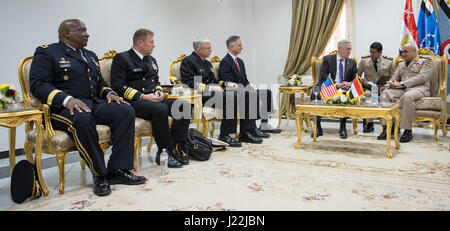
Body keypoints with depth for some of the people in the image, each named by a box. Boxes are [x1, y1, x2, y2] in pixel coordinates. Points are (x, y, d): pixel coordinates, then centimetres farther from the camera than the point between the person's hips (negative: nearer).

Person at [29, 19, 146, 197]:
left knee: (126, 111, -19)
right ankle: (100, 175, -23)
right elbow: (38, 84, -10)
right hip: (63, 108, -6)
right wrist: (66, 99, -27)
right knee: (82, 119, -39)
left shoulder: (90, 55, 26)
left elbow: (100, 83, 27)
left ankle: (118, 170, -19)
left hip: (94, 103, 7)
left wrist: (109, 93, 2)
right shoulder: (47, 53, 3)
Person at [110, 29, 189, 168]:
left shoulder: (151, 60, 23)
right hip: (133, 102, -7)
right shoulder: (122, 58, 0)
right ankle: (165, 152, -24)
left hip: (154, 99, 7)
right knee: (161, 109, -37)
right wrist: (142, 96, -19)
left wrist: (159, 91, 4)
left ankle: (175, 148, -17)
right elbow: (117, 86, -10)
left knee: (185, 106, -16)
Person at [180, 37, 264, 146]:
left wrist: (225, 84, 9)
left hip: (213, 91, 9)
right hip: (201, 95, -9)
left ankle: (245, 133, -12)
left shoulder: (207, 63, 27)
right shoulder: (188, 61, -1)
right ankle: (224, 135, -23)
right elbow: (189, 83, -13)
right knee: (231, 97, -32)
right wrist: (210, 87, -21)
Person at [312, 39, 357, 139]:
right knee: (315, 95, -32)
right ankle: (318, 127, -20)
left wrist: (350, 84, -14)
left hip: (344, 90, 2)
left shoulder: (352, 62, 18)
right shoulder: (327, 59, 7)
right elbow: (323, 77, -6)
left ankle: (343, 127, -16)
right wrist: (337, 84, -20)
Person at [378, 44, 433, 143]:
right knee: (386, 93, -27)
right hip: (401, 89, 5)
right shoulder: (401, 65, 30)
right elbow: (394, 78, 23)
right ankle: (387, 128, -30)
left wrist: (401, 83, -16)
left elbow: (422, 77, -6)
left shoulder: (425, 62, 11)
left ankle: (408, 130, -31)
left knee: (407, 97, -39)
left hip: (419, 88, -5)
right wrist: (392, 82, -5)